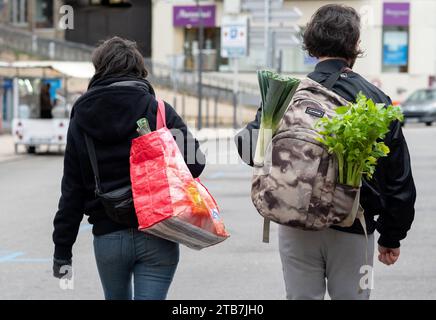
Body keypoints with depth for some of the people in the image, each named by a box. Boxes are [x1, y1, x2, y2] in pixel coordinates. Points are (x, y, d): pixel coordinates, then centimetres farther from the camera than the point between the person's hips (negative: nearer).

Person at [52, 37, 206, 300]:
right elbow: (195, 163, -11)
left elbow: (72, 191, 4)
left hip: (107, 237, 3)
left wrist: (62, 251, 8)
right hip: (156, 237, -3)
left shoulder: (81, 119, 3)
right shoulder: (158, 110, -4)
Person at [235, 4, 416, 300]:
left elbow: (251, 149, -11)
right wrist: (392, 237, 10)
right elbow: (399, 178, 0)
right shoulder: (376, 101, -4)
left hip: (296, 228, 1)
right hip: (352, 231, -1)